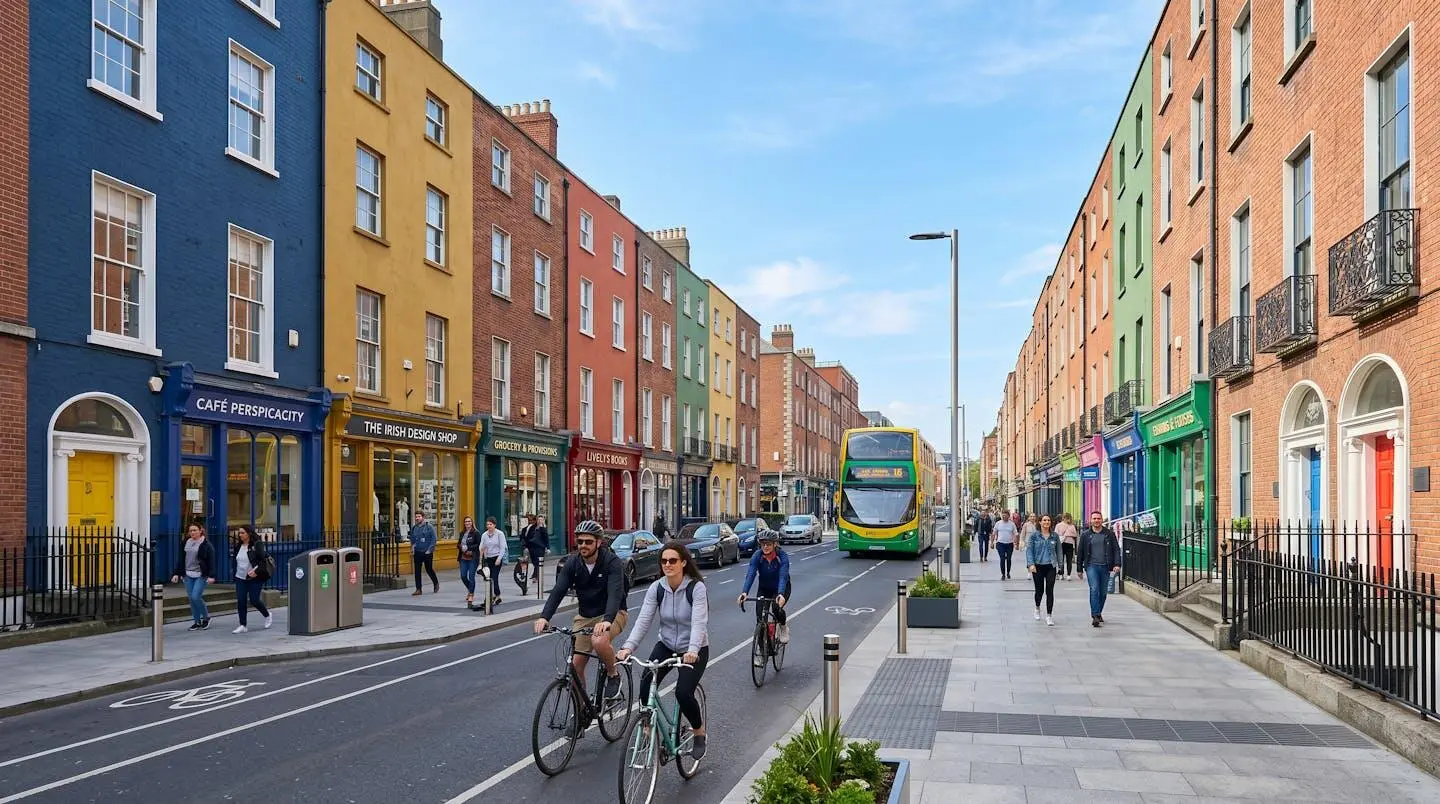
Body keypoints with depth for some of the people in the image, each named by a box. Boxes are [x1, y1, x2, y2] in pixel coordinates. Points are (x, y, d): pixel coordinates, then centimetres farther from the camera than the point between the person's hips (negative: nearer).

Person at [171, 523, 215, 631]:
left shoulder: (206, 545, -6)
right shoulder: (186, 543, 10)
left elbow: (211, 561, -9)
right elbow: (181, 560, 15)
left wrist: (211, 576, -15)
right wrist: (176, 573, 9)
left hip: (201, 575, -6)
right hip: (188, 575, 6)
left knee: (196, 597, -14)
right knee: (191, 599, 5)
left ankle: (206, 617, 8)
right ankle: (197, 622, 15)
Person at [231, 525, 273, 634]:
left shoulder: (257, 545, -11)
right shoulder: (238, 546, 8)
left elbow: (263, 560, -14)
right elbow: (234, 560, 19)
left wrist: (256, 571, -24)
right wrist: (235, 572, 8)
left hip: (254, 579, -6)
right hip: (240, 578, 6)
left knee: (254, 600, -3)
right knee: (241, 601, 2)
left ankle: (267, 615, 24)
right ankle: (243, 625, 9)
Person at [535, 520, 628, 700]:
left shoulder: (612, 562, -20)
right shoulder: (572, 563, -7)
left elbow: (615, 594, -33)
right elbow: (558, 590, -17)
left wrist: (607, 620, -51)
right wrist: (544, 617, -34)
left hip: (612, 614, -5)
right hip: (585, 616, 5)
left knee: (599, 641, -35)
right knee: (575, 665, -3)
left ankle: (613, 674, -6)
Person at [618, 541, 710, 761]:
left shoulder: (696, 587, -19)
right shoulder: (656, 588, -8)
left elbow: (699, 622, -29)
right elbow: (643, 620, -15)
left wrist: (692, 650, -46)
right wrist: (628, 647, -30)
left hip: (694, 650, -4)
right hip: (666, 646, 4)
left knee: (683, 692, -20)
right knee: (645, 688, -16)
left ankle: (699, 732, 9)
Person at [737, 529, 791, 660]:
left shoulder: (782, 557, -25)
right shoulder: (757, 557, -18)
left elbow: (783, 576, -38)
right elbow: (750, 575, -30)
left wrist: (781, 594, -56)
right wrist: (744, 592, -48)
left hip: (781, 589, -3)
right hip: (764, 589, 3)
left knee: (776, 607, -32)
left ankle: (783, 627, 1)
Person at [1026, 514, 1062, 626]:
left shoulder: (1055, 536, 3)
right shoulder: (1035, 536, -2)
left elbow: (1058, 551, 10)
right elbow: (1029, 550, -4)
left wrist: (1060, 565, 8)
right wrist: (1031, 564, -15)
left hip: (1051, 567, 1)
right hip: (1038, 567, -1)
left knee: (1050, 591, -5)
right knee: (1039, 590, 10)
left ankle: (1049, 615, 1)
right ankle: (1037, 608, 39)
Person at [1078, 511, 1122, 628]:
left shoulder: (1109, 534, 6)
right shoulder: (1086, 535, 6)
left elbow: (1116, 549, 4)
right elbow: (1081, 552, 10)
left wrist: (1117, 564, -9)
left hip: (1105, 567, 2)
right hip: (1092, 566, -2)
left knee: (1103, 592, 9)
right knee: (1094, 589, -14)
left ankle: (1099, 613, 26)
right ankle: (1095, 616, -16)